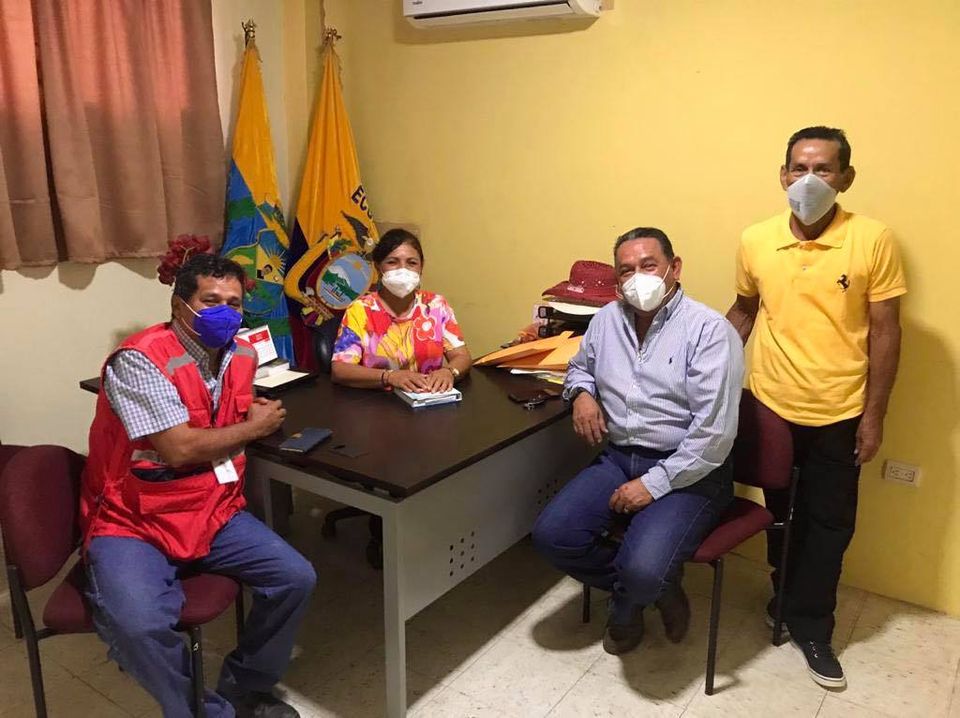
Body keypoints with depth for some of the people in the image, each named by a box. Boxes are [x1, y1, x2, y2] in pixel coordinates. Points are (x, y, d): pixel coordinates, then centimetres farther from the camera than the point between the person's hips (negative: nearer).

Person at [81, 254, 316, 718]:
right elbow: (178, 449, -25)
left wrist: (255, 415, 2)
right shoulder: (140, 360, -19)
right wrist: (252, 427, -11)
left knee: (296, 578, -8)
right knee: (136, 624, -31)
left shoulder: (242, 356, 4)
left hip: (214, 513, 6)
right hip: (131, 524, -6)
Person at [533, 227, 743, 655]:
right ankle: (648, 588, 10)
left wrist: (654, 484, -20)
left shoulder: (709, 330, -13)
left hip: (688, 472, -6)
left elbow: (715, 431, -19)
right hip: (618, 459, 6)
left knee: (643, 569, -28)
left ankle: (627, 605, 12)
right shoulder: (607, 320, 6)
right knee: (552, 536, -14)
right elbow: (580, 367, 27)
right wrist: (582, 392, 3)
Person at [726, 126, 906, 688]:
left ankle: (811, 626, 28)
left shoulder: (872, 240, -11)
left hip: (839, 415, -2)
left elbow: (886, 332, -7)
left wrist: (874, 415, -7)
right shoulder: (756, 240, -3)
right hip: (769, 408, 2)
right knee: (784, 514, 19)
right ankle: (792, 601, 41)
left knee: (829, 524, 11)